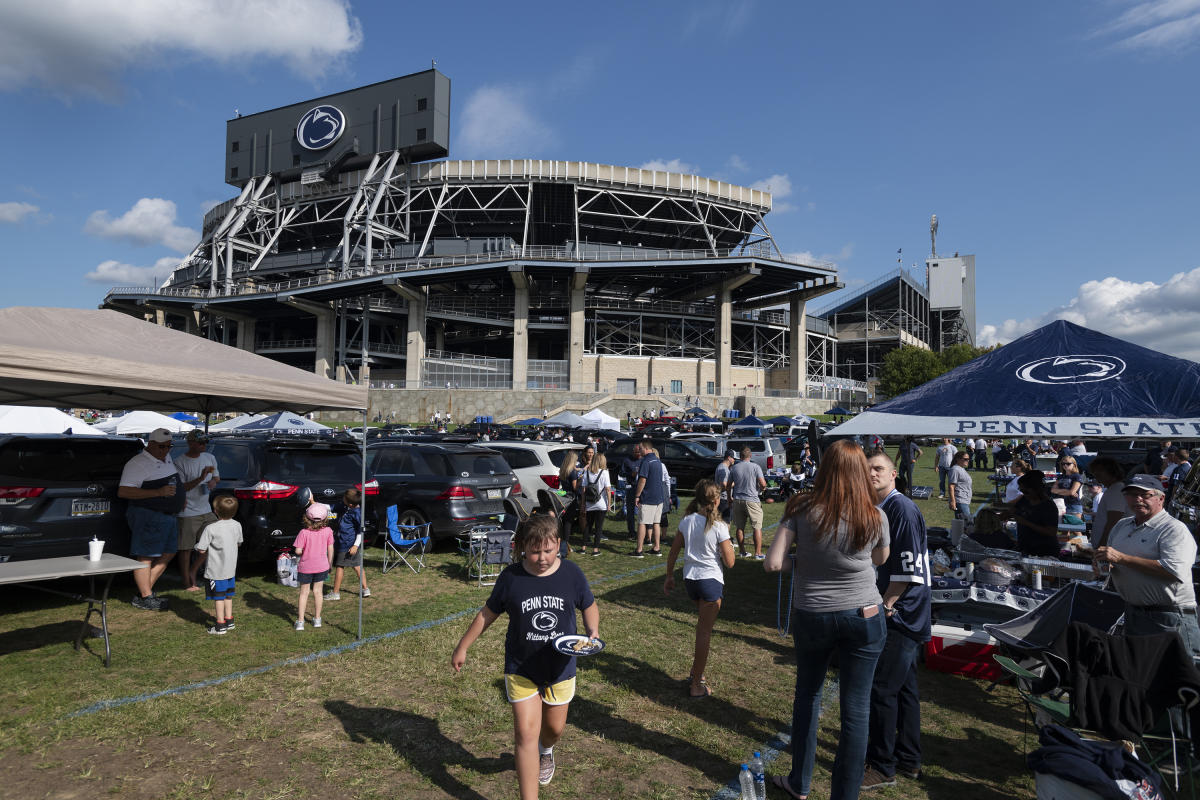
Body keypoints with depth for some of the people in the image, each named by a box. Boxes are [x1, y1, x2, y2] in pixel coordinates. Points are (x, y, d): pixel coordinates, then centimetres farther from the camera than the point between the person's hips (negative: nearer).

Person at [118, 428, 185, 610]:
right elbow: (123, 491, -20)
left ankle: (145, 591, 20)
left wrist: (181, 496, 15)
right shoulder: (137, 464, -12)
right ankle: (145, 598, 3)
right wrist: (158, 492, -26)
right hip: (148, 517, -9)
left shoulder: (167, 458, 14)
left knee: (168, 553, 12)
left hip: (168, 516, 9)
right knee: (146, 557, -3)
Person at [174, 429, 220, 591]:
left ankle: (193, 571, 21)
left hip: (206, 509, 7)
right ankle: (187, 582, 13)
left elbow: (217, 476, 22)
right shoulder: (180, 462, -12)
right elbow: (181, 488, -16)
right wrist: (200, 479, -26)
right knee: (186, 548, 2)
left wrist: (213, 481, -1)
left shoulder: (210, 458, 8)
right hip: (187, 512, -6)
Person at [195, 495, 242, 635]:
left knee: (218, 597, 4)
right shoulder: (237, 525, -3)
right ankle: (229, 621, 29)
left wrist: (197, 545, 4)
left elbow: (201, 549, -17)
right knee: (228, 595, 19)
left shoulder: (211, 528, -21)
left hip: (215, 570, -6)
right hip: (231, 568, 6)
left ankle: (220, 626, 11)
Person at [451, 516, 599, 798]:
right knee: (526, 733, -6)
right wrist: (463, 647, 6)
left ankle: (546, 752, 55)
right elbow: (488, 613, 0)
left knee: (554, 728, 19)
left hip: (560, 667, 2)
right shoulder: (511, 577, -14)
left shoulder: (571, 574, -12)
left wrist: (593, 631, -16)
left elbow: (589, 606, 4)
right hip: (521, 668, -1)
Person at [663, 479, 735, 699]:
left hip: (690, 579, 5)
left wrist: (669, 576, 16)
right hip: (711, 580, -5)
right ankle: (696, 685, 11)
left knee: (703, 625, 26)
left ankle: (695, 670, 30)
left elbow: (673, 553, 5)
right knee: (705, 632, 4)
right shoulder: (719, 527, -14)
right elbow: (729, 562, -9)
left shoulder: (686, 521, -1)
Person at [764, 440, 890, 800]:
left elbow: (773, 564, -16)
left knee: (807, 695, 20)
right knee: (856, 708, 10)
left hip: (811, 617, 1)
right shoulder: (875, 518, -11)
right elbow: (879, 559, 9)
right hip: (864, 618, 0)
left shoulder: (802, 510, -14)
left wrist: (802, 563, 1)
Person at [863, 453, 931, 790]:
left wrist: (886, 605, -15)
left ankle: (882, 767, 9)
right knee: (904, 686, 17)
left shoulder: (902, 508, -17)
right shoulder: (877, 510, 11)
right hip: (893, 614, 9)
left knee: (881, 688, -3)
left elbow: (909, 568, -20)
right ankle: (908, 760, 30)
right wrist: (882, 604, 14)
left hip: (901, 614, -9)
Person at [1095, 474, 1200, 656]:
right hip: (1132, 612, 8)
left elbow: (1174, 571, -25)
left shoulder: (1175, 529, -11)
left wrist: (1121, 558, -24)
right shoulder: (1121, 526, 12)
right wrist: (1102, 563, -2)